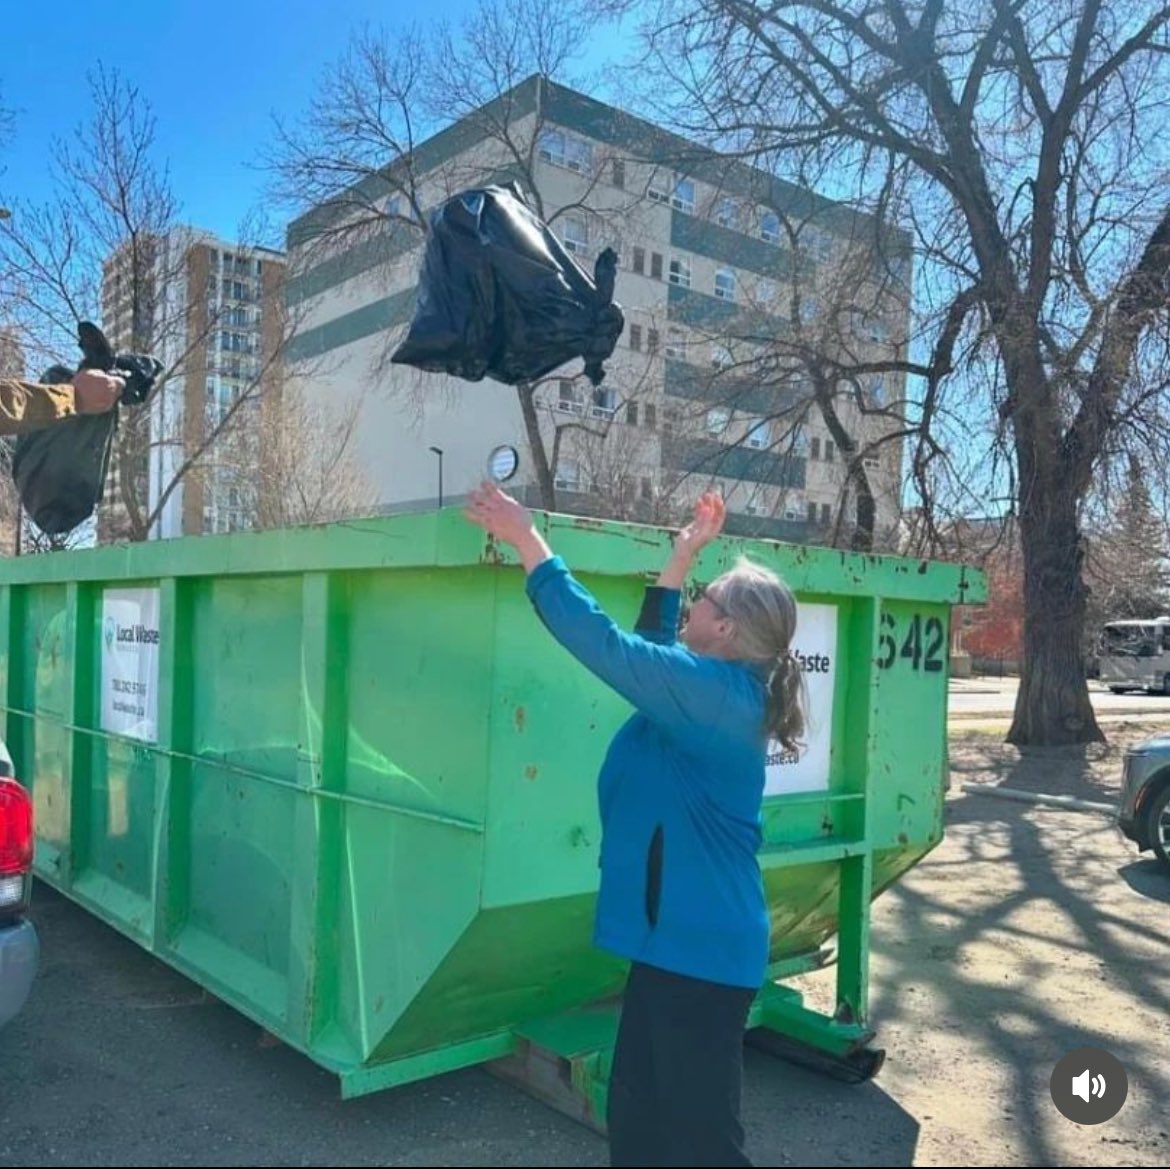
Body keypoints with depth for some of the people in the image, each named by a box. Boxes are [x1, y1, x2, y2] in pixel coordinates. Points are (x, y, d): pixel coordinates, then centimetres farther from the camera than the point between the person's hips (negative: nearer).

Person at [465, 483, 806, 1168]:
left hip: (701, 947, -10)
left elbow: (606, 643, -24)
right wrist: (685, 553, 19)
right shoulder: (722, 690, 8)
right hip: (682, 940, 10)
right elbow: (651, 648, 22)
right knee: (639, 1113, 20)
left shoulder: (716, 692, -20)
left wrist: (526, 540, -17)